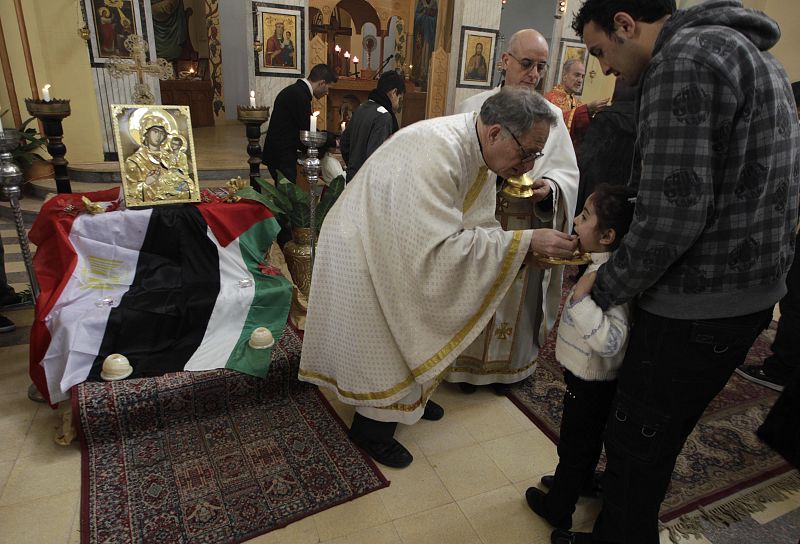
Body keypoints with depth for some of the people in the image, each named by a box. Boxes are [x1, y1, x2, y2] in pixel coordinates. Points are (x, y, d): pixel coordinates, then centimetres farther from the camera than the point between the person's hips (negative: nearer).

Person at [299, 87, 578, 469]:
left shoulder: (474, 149, -6)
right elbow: (442, 248, -38)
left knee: (405, 331, 22)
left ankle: (407, 394, 46)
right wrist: (525, 241, -35)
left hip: (401, 248, 9)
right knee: (380, 344, 6)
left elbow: (476, 226, -1)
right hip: (362, 251, -8)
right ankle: (371, 429, 29)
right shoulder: (437, 152, -36)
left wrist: (531, 246, -14)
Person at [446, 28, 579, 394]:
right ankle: (468, 362, 28)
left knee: (515, 298, 12)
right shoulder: (473, 107, 2)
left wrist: (549, 186, -19)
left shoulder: (552, 116, 5)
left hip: (527, 231, 2)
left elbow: (568, 173, 3)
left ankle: (507, 365, 31)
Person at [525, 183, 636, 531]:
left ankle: (557, 510, 32)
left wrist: (580, 298, -44)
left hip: (590, 382, -9)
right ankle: (580, 482, 53)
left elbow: (610, 341, -42)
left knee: (573, 446, 11)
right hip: (595, 377, 9)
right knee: (590, 439, 29)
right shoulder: (604, 266, -3)